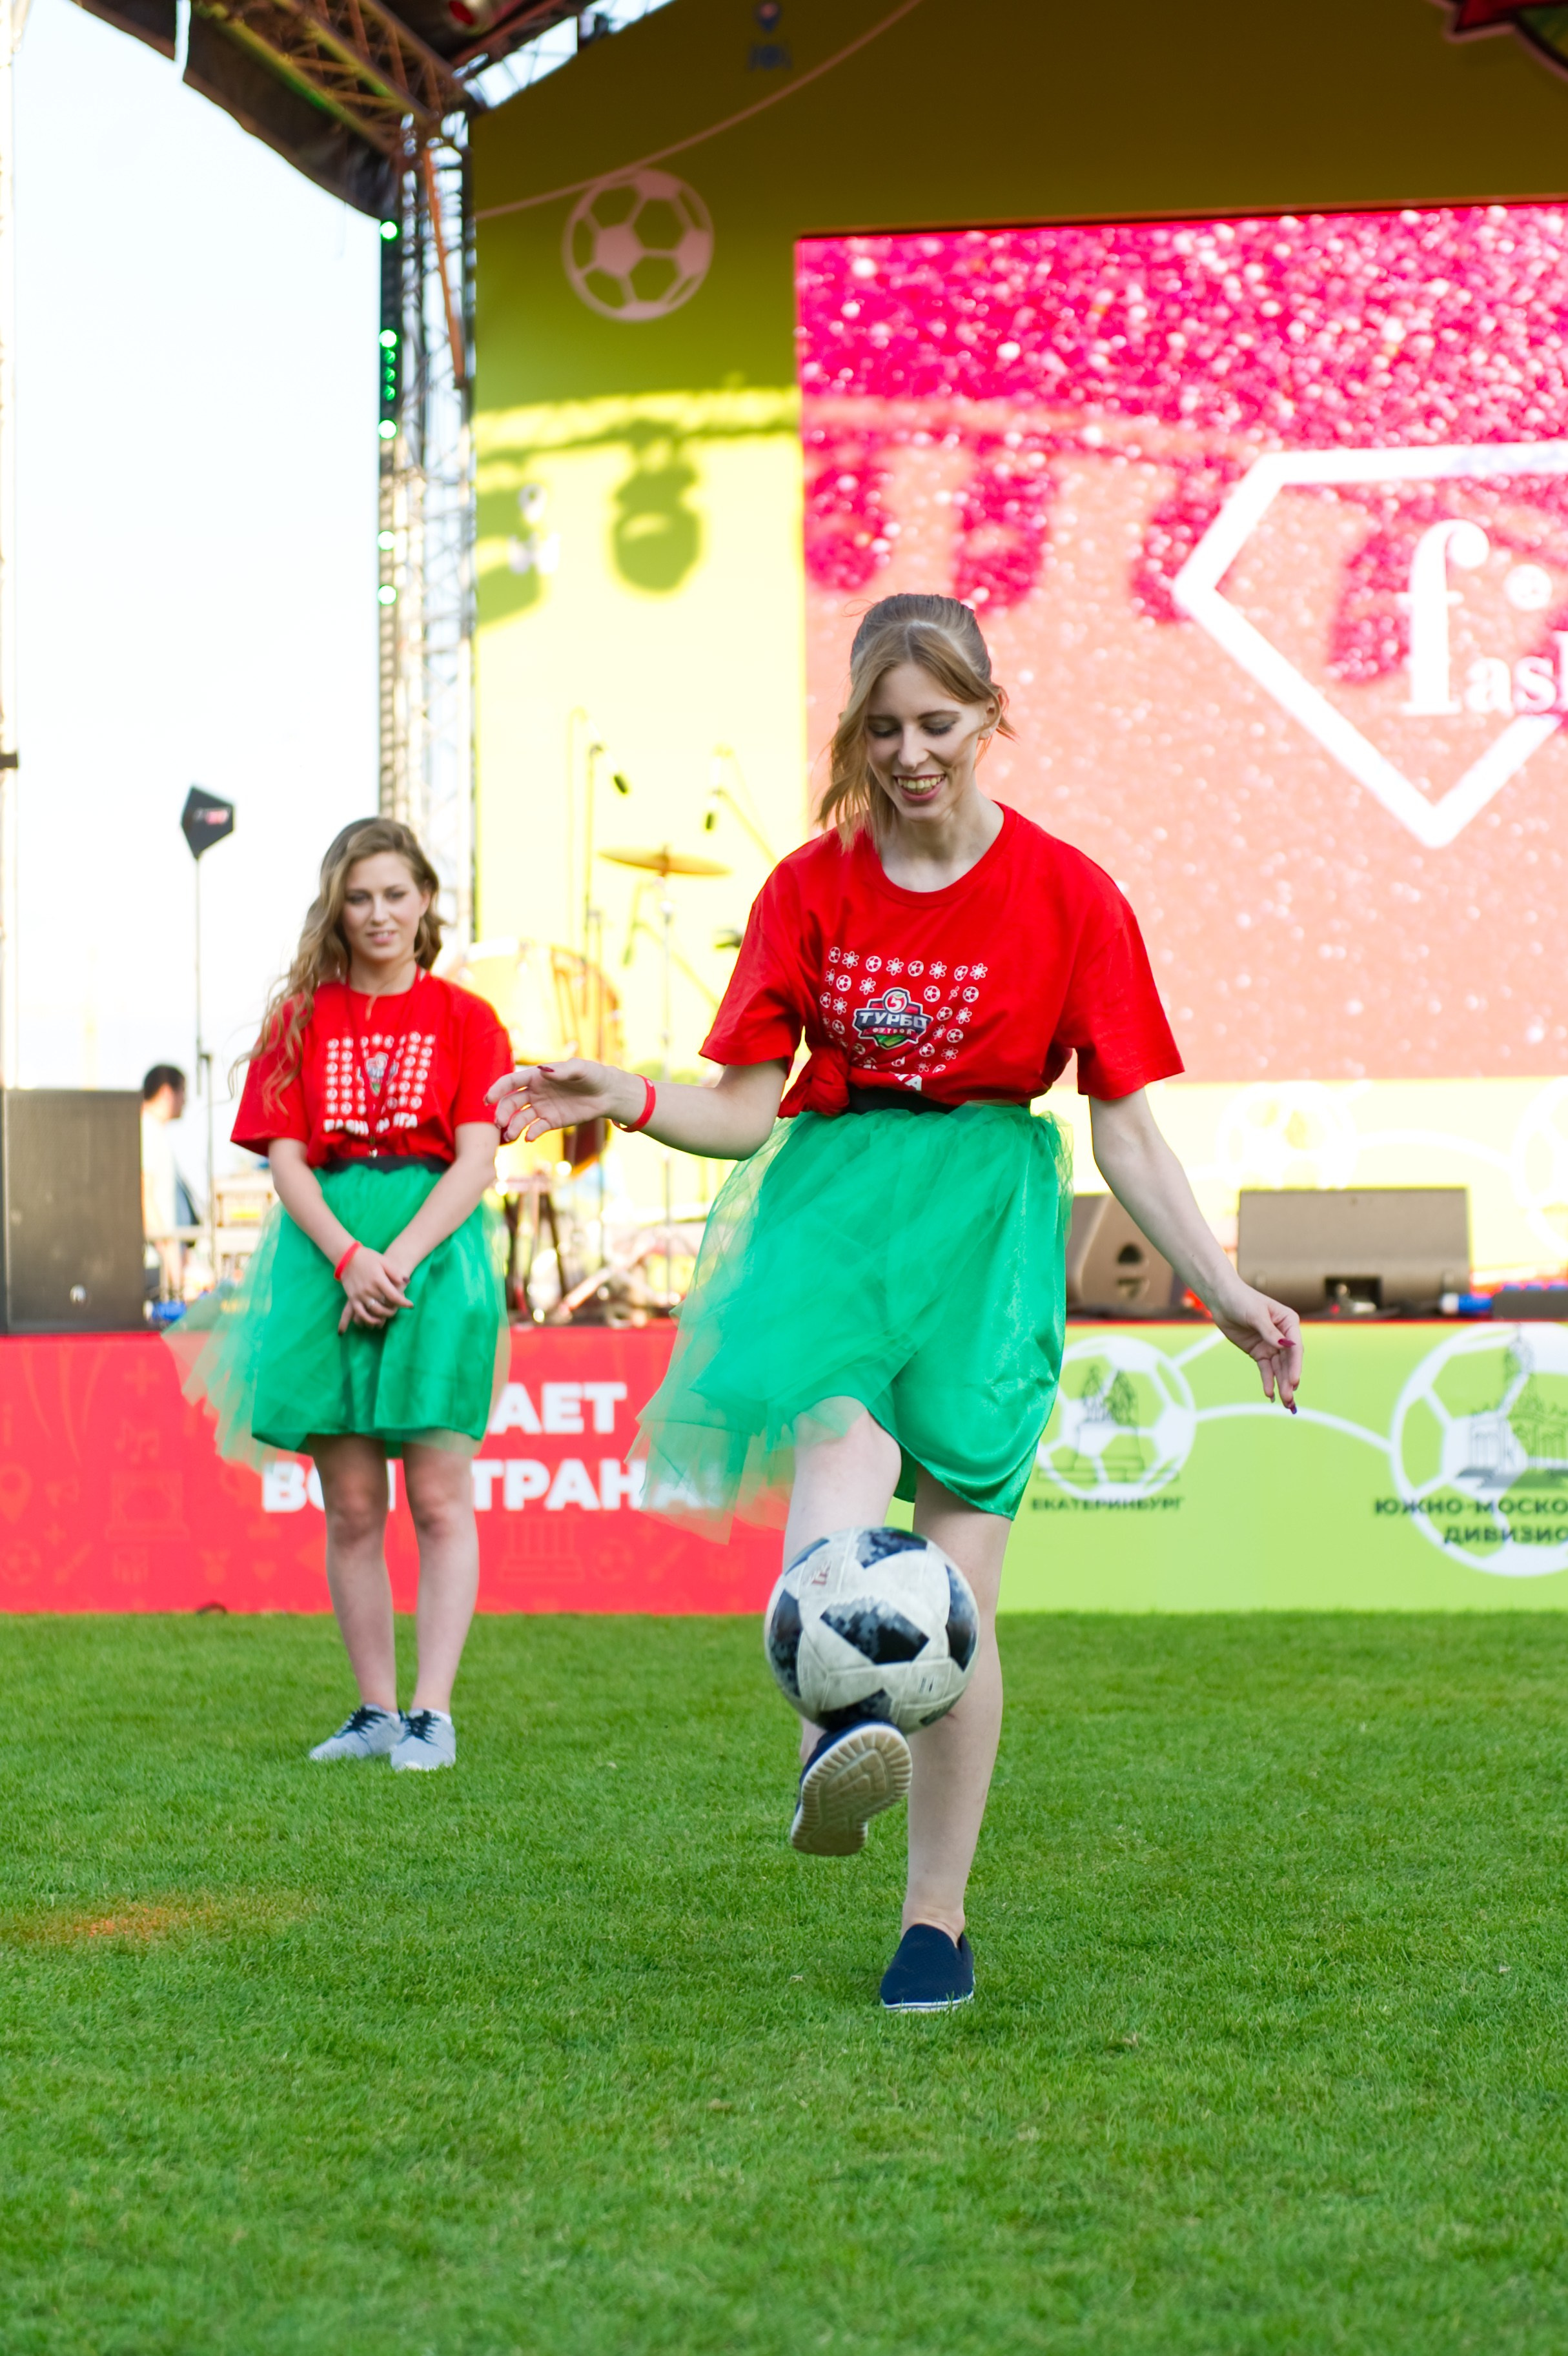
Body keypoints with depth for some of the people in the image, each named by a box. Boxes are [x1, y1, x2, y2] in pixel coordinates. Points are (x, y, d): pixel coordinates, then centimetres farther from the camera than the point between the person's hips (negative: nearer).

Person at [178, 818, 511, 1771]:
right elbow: (286, 1159, 3)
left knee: (439, 1499, -7)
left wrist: (399, 1260, -16)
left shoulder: (465, 1019, 6)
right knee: (352, 1509, 4)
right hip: (324, 1252, 2)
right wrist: (345, 1256, -13)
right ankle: (376, 1713, 11)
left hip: (436, 1249, -2)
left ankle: (432, 1714, -6)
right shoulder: (301, 1020, 11)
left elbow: (476, 1161, -3)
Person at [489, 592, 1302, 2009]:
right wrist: (623, 1100, -12)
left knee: (956, 1583, -7)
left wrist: (1224, 1293, -3)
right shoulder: (811, 889, 7)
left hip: (990, 1219, -1)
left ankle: (938, 1917, 3)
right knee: (841, 1438, -32)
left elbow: (1129, 1133, 4)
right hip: (834, 1199, 1)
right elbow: (747, 1111, 6)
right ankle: (841, 1733, -56)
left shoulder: (1069, 896, 2)